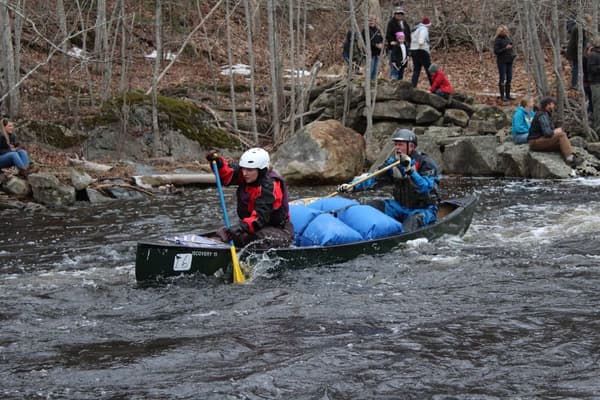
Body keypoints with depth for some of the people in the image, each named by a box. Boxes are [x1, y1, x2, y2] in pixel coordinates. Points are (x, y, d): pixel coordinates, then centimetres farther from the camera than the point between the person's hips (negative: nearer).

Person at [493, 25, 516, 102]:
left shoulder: (507, 38, 10)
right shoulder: (497, 40, -11)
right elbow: (496, 51, -15)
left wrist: (513, 54, 6)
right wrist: (505, 48, -22)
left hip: (509, 61, 7)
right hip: (502, 61, -7)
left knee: (509, 78, 8)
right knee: (502, 78, -4)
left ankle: (508, 95, 16)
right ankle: (502, 96, 0)